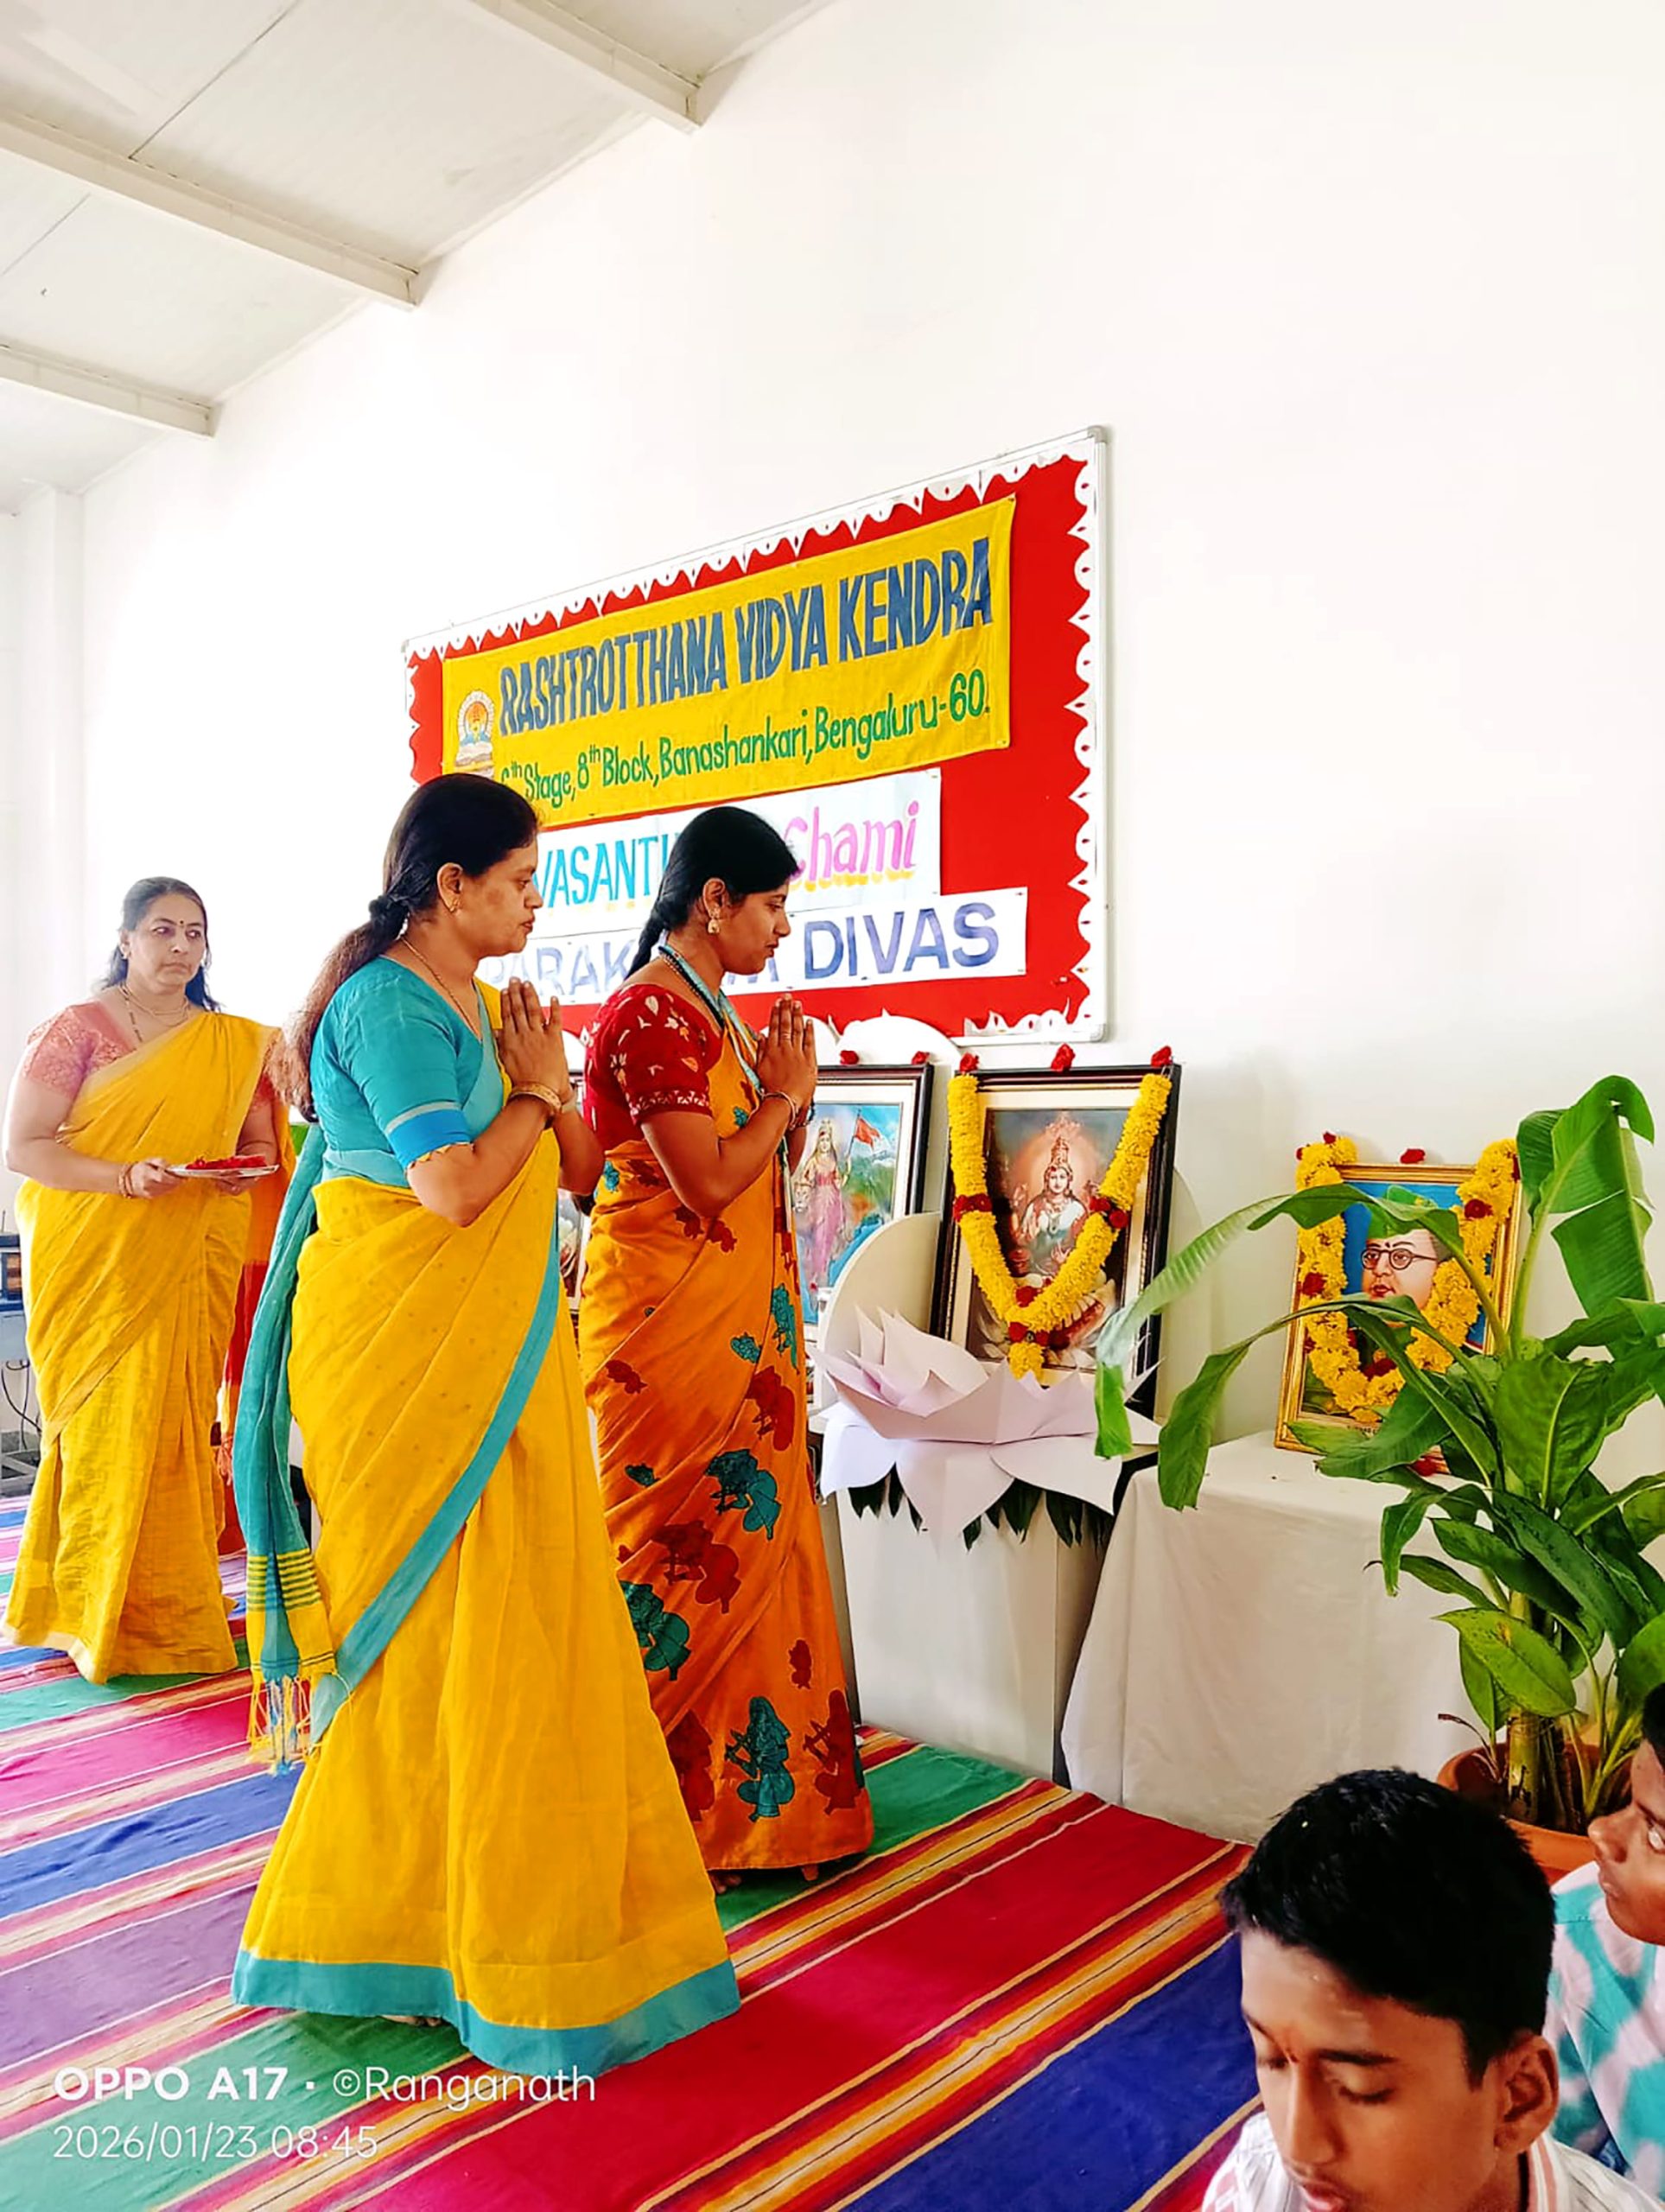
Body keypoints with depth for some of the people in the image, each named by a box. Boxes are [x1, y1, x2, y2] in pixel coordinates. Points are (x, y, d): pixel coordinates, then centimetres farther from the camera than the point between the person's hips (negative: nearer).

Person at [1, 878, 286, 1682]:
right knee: (107, 1428, -3)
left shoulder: (235, 1043, 10)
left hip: (191, 1267, 3)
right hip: (93, 1262, -3)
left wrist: (249, 1166, -6)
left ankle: (171, 1609, 18)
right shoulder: (76, 1029, -1)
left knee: (177, 1427, 5)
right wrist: (125, 1177, -20)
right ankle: (102, 1618, 11)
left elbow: (262, 1140, 17)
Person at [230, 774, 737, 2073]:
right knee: (429, 1620, 2)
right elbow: (452, 1188, -22)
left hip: (491, 1356, 9)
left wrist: (550, 1090, -1)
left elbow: (576, 1173, 15)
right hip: (404, 1357, -9)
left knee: (514, 1614, 14)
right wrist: (536, 1091, -9)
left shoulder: (483, 1008, 13)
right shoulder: (389, 1003, -14)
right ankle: (406, 1915, 21)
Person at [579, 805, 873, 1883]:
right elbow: (709, 1181, -21)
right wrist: (786, 1093, -8)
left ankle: (743, 1787, 27)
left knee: (749, 1540, 14)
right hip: (671, 1317, -9)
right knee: (679, 1548, 0)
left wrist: (792, 1091, 4)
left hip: (741, 1321, 9)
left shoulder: (714, 1015, 15)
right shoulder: (651, 1012, -14)